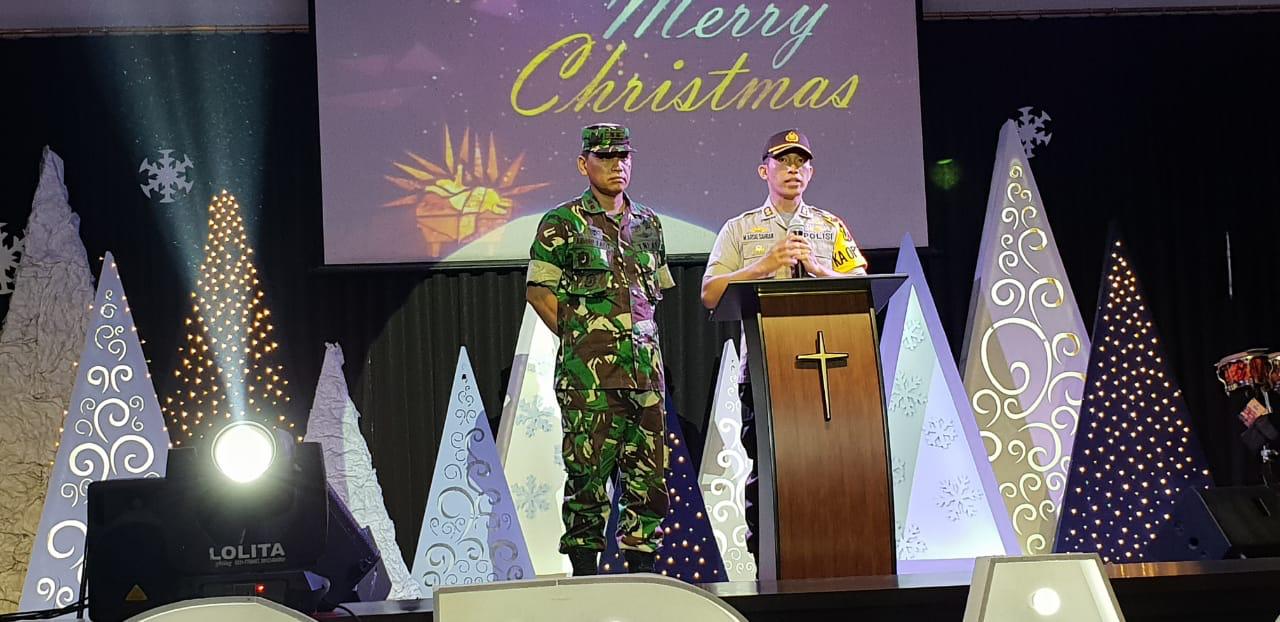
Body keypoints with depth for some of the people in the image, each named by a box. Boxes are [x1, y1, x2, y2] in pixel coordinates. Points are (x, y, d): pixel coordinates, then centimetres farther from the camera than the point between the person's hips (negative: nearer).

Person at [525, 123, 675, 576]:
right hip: (587, 369, -5)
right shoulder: (562, 224, 0)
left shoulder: (648, 223, 16)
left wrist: (639, 334, 12)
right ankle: (584, 569, 3)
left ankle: (640, 564, 13)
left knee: (649, 467, 5)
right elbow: (539, 291, -2)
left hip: (645, 363, 5)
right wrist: (580, 338, -3)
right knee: (588, 469, -5)